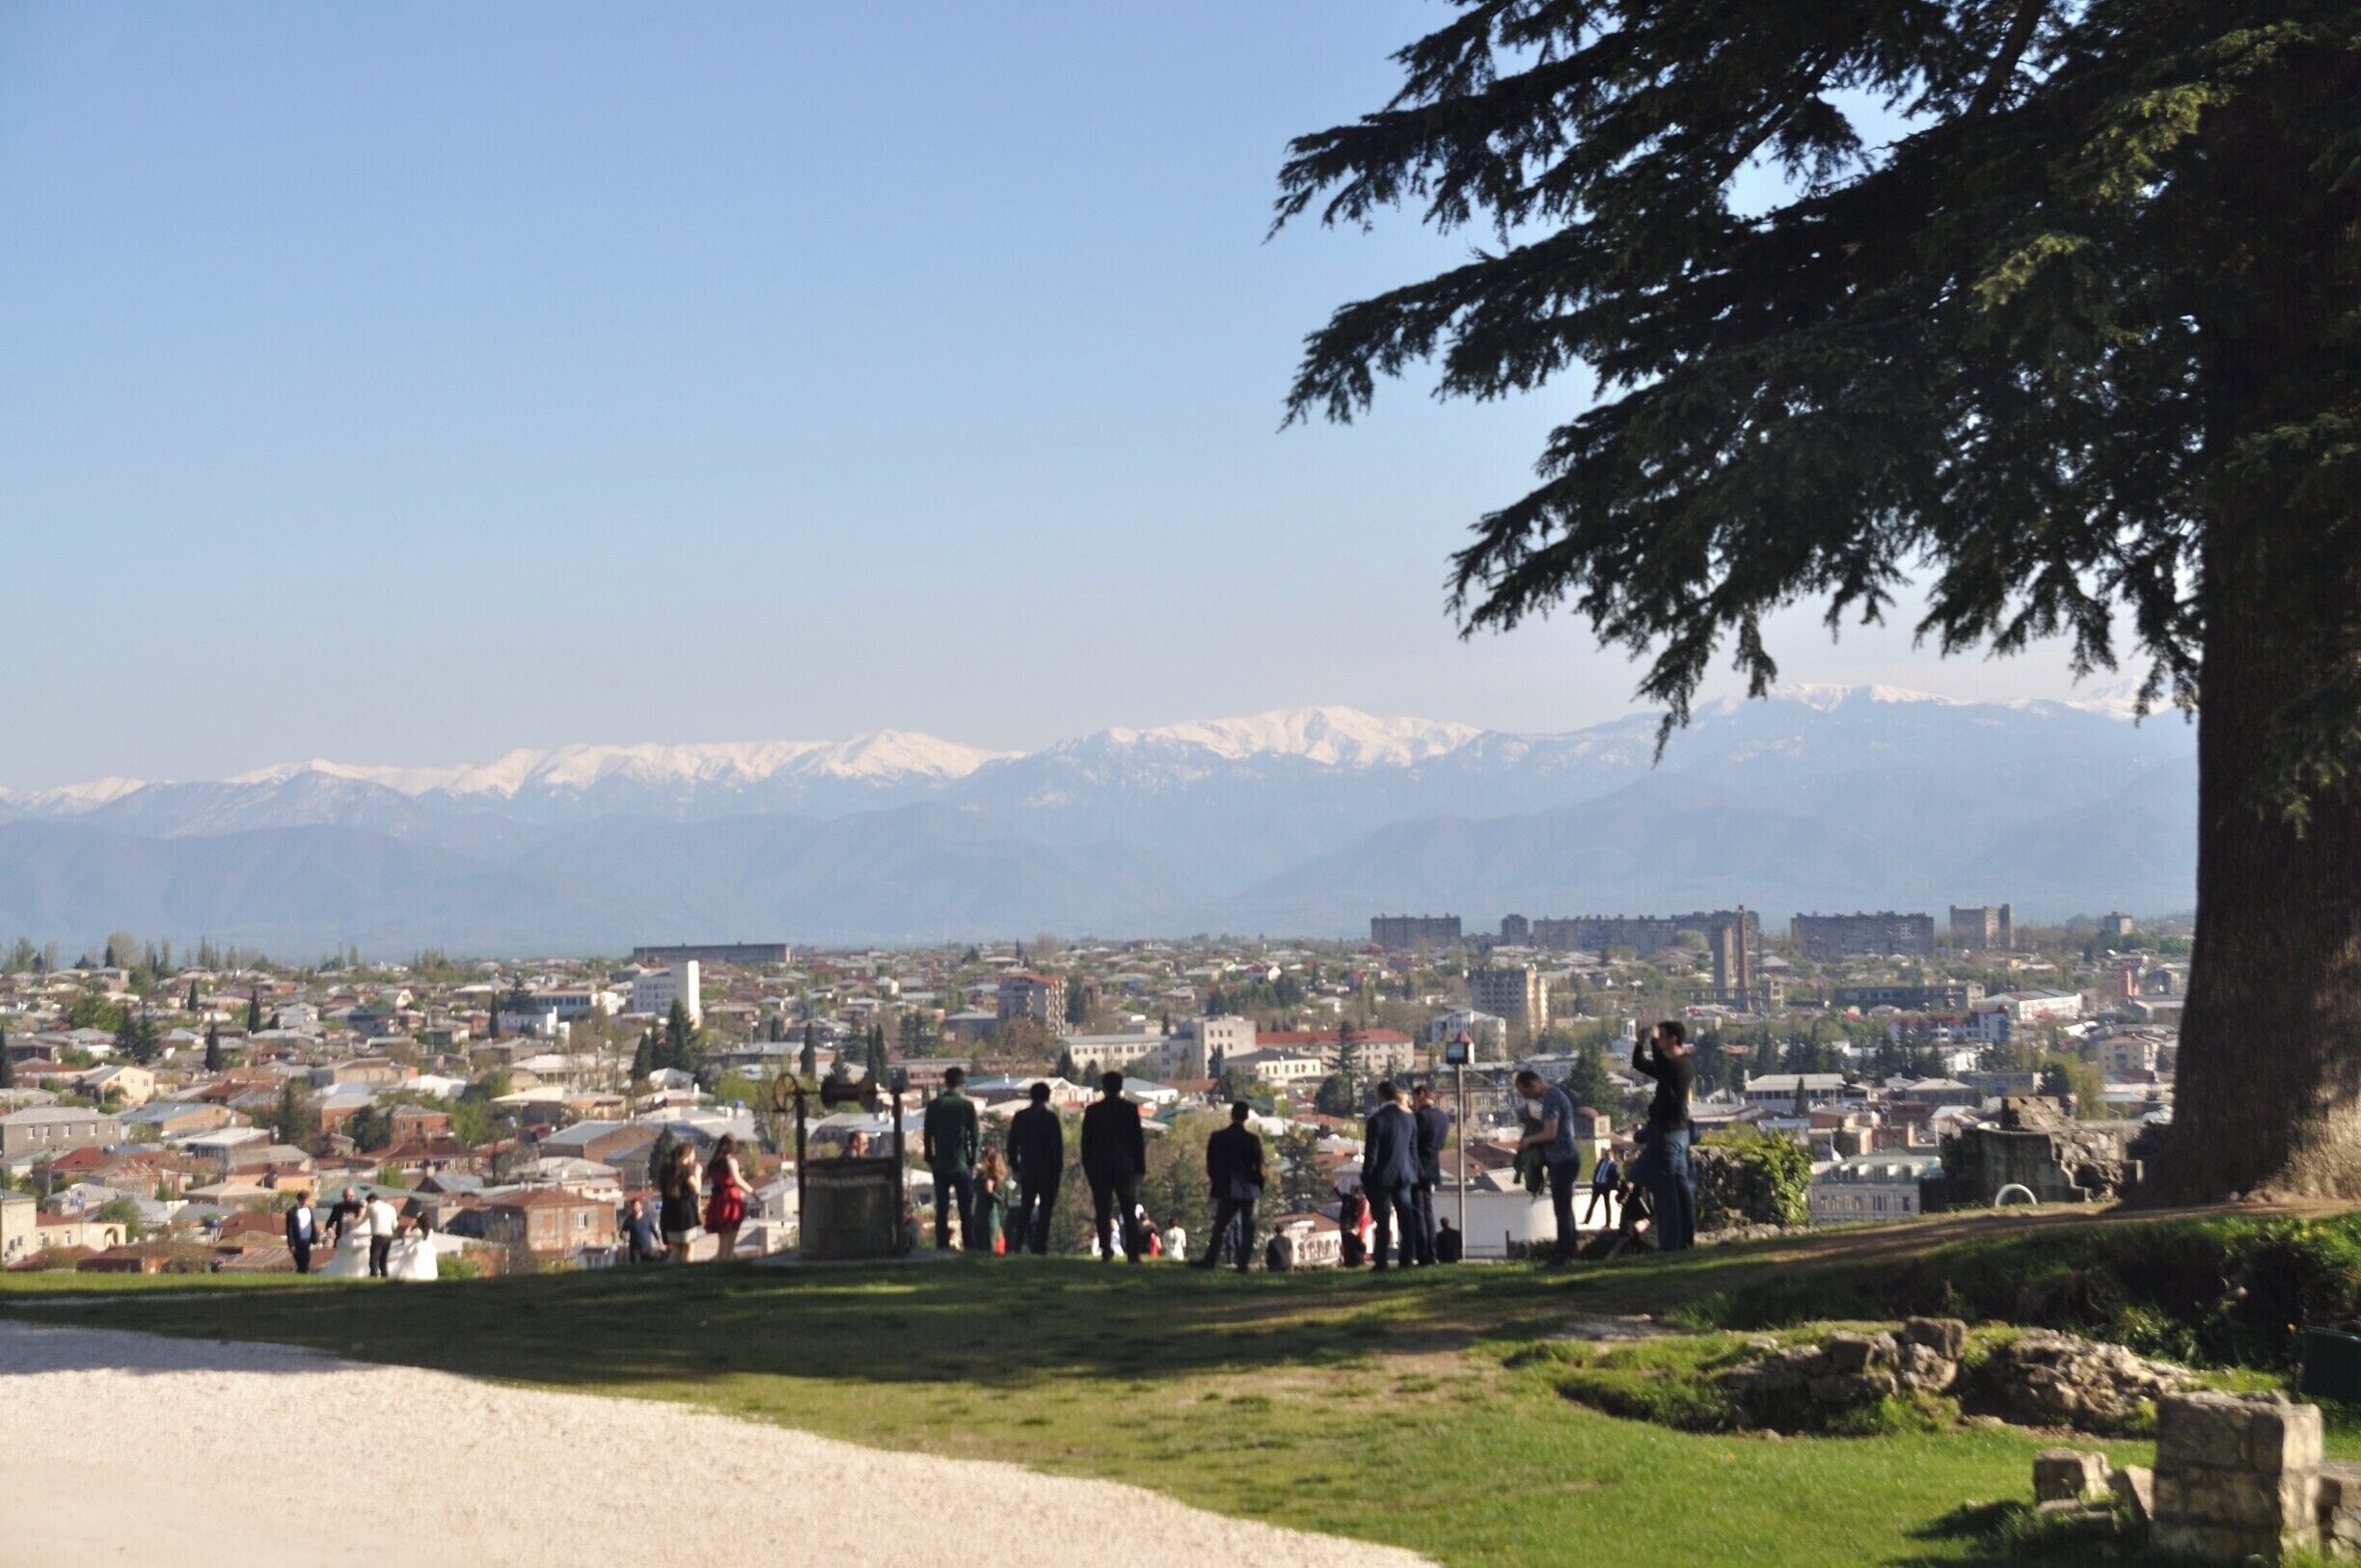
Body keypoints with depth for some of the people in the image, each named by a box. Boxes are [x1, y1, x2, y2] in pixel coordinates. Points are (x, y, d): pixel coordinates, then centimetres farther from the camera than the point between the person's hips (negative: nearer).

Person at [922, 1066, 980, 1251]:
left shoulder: (934, 1105, -1)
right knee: (967, 1211, 3)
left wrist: (930, 1159, 10)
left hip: (940, 1166, 2)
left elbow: (928, 1135, 1)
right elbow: (975, 1136, -5)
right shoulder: (967, 1105, -6)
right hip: (962, 1165, -2)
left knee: (941, 1210, 6)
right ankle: (969, 1247, 0)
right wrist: (973, 1161, 5)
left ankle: (942, 1247, 3)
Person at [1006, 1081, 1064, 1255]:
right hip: (1047, 1171, -4)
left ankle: (1017, 1244, 6)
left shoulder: (1019, 1117, 4)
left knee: (1025, 1207, 14)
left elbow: (1012, 1143, 8)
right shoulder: (1050, 1117, -9)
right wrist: (1058, 1168, -3)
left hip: (1027, 1169, 4)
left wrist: (1015, 1166, 15)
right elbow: (1058, 1145, -11)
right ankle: (1040, 1246, -4)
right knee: (1045, 1208, 1)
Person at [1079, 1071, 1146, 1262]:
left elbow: (1086, 1140, 3)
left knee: (1103, 1213, 3)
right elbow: (1138, 1139, -2)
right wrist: (1140, 1167, 3)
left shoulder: (1092, 1110, 0)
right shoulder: (1130, 1109, -2)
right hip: (1125, 1166, 0)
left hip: (1099, 1168, 0)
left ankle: (1106, 1252, -4)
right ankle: (1133, 1253, -4)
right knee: (1129, 1213, 4)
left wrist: (1087, 1167, 10)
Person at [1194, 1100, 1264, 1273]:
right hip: (1249, 1191, -1)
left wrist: (1217, 1182, 19)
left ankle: (1210, 1260, 5)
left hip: (1226, 1191, 1)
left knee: (1220, 1227, 9)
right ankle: (1243, 1264, -1)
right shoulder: (1253, 1140, -8)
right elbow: (1259, 1167, -5)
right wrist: (1259, 1190, 9)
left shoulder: (1217, 1138, -4)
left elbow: (1210, 1165, 2)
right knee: (1247, 1229, 4)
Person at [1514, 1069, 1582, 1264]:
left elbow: (1549, 1133, -22)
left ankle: (1563, 1254, -9)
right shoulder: (1553, 1094, 14)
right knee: (1564, 1209, 14)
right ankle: (1565, 1253, 19)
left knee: (1562, 1208, -9)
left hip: (1563, 1160, -10)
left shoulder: (1551, 1099, -17)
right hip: (1562, 1159, 10)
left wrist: (1528, 1140, -7)